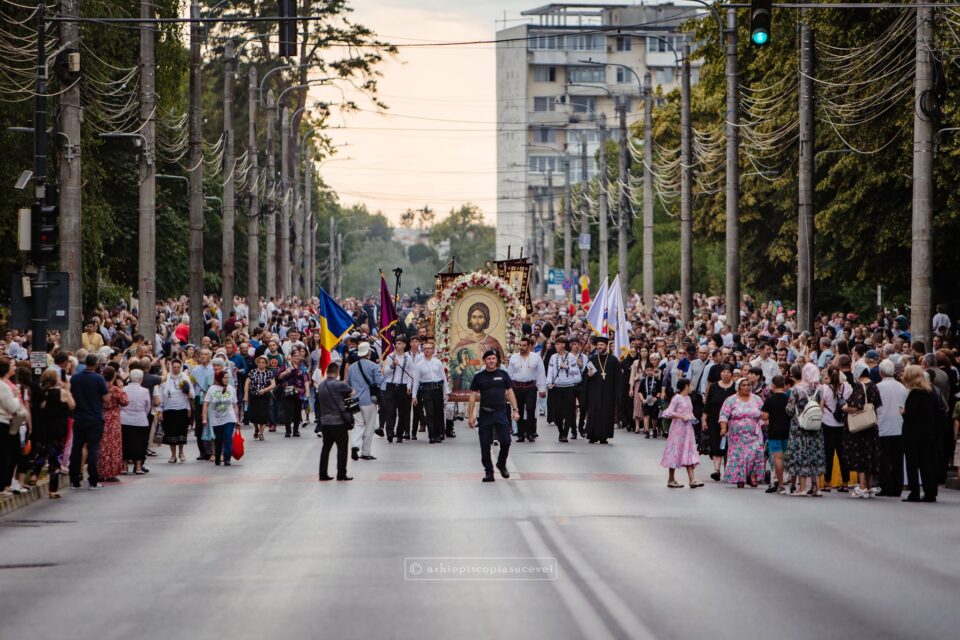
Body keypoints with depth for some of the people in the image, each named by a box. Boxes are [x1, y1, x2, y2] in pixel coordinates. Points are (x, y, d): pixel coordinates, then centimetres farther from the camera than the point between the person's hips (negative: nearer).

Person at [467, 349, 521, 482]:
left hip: (501, 412, 0)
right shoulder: (479, 377, 3)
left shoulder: (503, 375, 5)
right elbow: (473, 396, 4)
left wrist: (515, 410, 1)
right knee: (485, 444, 0)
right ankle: (488, 471, 10)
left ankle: (501, 464, 20)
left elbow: (510, 392, 8)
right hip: (485, 414, 0)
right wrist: (470, 415, -2)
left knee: (506, 441, -6)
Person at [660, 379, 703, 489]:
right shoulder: (677, 398, -11)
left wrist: (691, 418, 5)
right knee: (675, 452, -1)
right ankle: (671, 480, 8)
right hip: (678, 429, -8)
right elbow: (668, 413, -17)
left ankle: (692, 480, -3)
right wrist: (681, 416, -21)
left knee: (689, 454, 1)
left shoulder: (688, 398, 13)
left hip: (687, 429, 8)